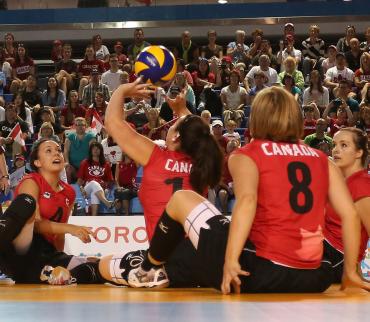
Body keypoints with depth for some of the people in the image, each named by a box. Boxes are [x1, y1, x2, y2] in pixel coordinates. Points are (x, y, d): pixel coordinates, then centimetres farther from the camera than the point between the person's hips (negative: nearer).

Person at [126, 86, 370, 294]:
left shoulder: (246, 155, 2)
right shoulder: (322, 160, 13)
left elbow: (247, 200, -18)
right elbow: (350, 213, 7)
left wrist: (230, 260, -24)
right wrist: (350, 272, 15)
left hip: (259, 272, -4)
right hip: (310, 281, 4)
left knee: (181, 199, 17)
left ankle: (150, 270, 34)